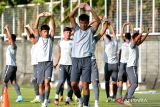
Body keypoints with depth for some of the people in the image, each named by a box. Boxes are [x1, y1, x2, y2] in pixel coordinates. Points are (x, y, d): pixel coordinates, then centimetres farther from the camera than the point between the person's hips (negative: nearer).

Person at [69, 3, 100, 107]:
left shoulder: (90, 30, 8)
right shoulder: (76, 29, 12)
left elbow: (98, 21, -9)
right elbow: (71, 16, 0)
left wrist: (90, 10, -20)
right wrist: (78, 7, -16)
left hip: (86, 60, -2)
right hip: (76, 59, 2)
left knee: (85, 84, -7)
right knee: (73, 83, -3)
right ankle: (80, 99, 23)